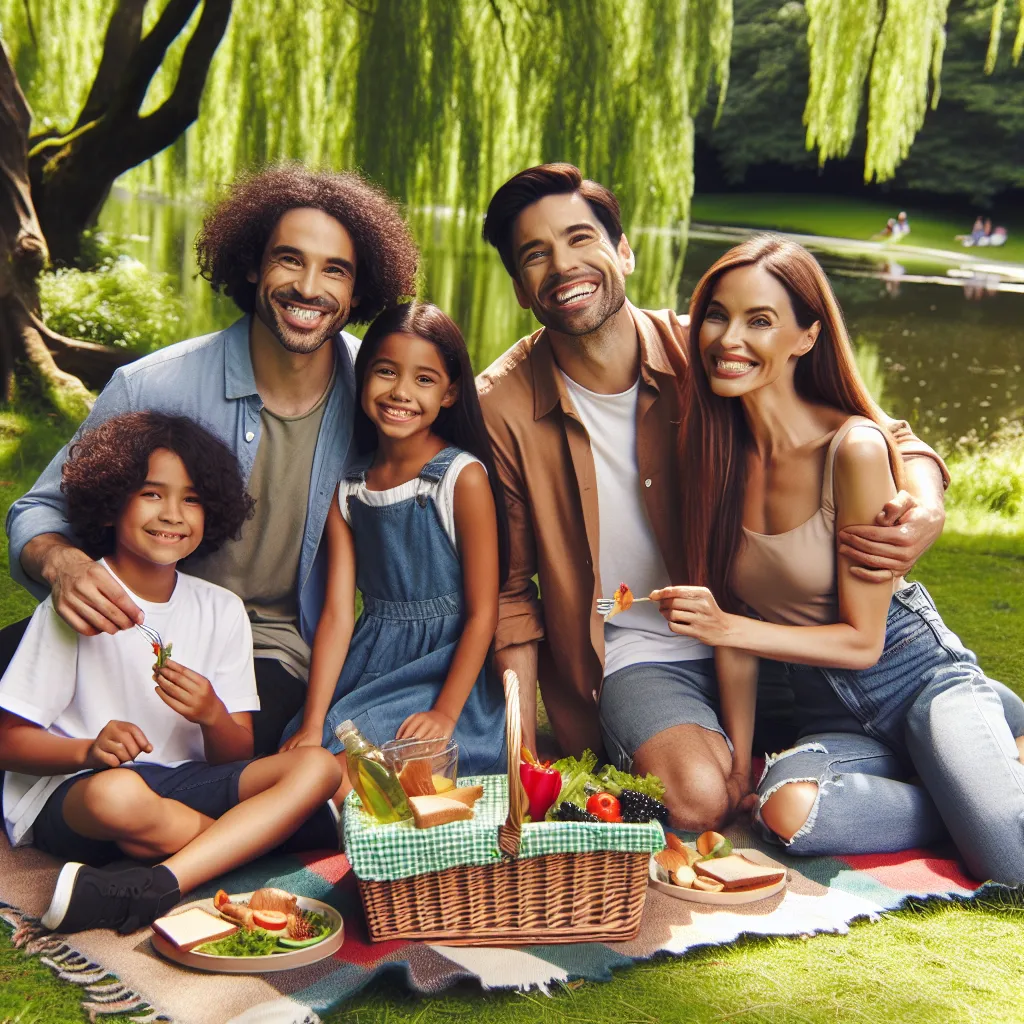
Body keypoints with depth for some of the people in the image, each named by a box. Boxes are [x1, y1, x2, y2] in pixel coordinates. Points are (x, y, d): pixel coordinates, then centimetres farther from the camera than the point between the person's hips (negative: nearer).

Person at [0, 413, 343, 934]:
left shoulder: (221, 610, 8)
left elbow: (237, 757, 5)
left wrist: (212, 716, -18)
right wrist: (91, 749, -27)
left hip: (184, 784, 5)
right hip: (68, 793, -4)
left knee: (317, 767, -17)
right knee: (118, 793, -40)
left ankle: (154, 886, -32)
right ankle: (253, 837, -10)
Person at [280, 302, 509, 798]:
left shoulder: (464, 477, -8)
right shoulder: (346, 490, 7)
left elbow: (482, 613, -8)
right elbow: (337, 613, 1)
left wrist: (445, 714, -16)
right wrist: (312, 723, -9)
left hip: (444, 669, -5)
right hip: (368, 668, 5)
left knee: (338, 781, -23)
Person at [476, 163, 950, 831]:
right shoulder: (502, 406, -11)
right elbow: (509, 593, -1)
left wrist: (926, 507, -25)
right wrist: (524, 756, -7)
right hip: (631, 657, -2)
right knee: (696, 799, -29)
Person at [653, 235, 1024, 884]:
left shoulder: (854, 448, -17)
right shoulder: (722, 454, 1)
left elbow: (862, 641, -13)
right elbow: (738, 625, 5)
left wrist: (725, 627, -20)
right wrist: (739, 764, 3)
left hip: (921, 679, -4)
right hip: (832, 719, 5)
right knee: (788, 810, -31)